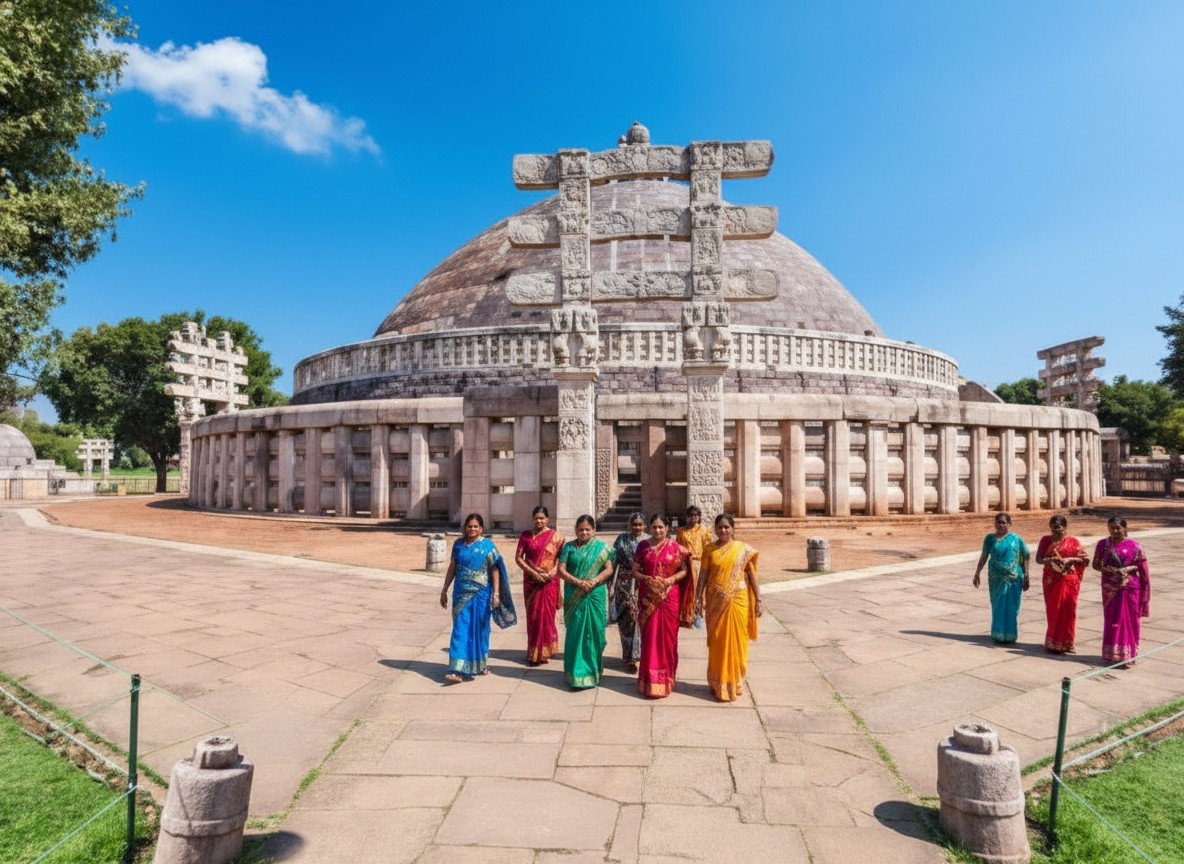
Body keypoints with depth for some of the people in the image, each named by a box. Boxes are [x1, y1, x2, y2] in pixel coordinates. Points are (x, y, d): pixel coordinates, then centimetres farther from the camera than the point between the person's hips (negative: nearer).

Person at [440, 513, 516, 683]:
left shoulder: (487, 545, -5)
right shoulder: (458, 544, 5)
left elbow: (495, 571, -6)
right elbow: (452, 568, 12)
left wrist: (496, 594, -11)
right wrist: (444, 590, 12)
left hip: (480, 594, -2)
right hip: (461, 593, 3)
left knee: (479, 629, 7)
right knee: (461, 629, 1)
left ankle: (481, 664, 25)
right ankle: (459, 670, 4)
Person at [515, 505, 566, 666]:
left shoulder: (556, 536, -1)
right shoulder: (526, 535, 3)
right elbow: (518, 558, 0)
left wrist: (553, 572, -19)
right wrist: (532, 572, -12)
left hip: (549, 581, -2)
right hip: (531, 581, 2)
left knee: (546, 615, 1)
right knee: (532, 616, 6)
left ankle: (542, 652, 11)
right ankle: (533, 652, 16)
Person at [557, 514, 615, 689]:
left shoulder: (601, 547, 4)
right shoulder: (568, 547, 4)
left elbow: (609, 569, -2)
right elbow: (561, 570, -2)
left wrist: (593, 582, -18)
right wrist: (578, 582, -16)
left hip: (595, 596, 0)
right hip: (574, 596, 0)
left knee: (594, 633, 5)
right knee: (576, 633, 0)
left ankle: (593, 670, 21)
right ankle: (578, 674, 8)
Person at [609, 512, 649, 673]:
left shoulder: (649, 541, 3)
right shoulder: (622, 539, 3)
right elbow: (614, 561, 2)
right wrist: (612, 584, -3)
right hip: (625, 584, 0)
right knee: (628, 617, -1)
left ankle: (635, 653, 18)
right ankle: (630, 656, 7)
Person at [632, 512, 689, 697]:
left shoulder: (675, 547, 0)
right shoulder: (643, 546, 2)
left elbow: (684, 570, 3)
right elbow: (635, 571, 3)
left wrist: (672, 579, -14)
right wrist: (647, 578, -15)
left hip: (669, 596, 0)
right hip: (648, 597, 0)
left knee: (667, 637, 6)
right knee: (649, 637, 2)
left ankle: (666, 679, 18)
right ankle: (650, 680, 11)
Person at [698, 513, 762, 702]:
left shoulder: (744, 549, -1)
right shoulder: (709, 549, 2)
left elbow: (752, 575, 1)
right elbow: (703, 574, 1)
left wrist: (758, 600, -3)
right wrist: (700, 597, -8)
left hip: (738, 601, -1)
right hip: (716, 602, 1)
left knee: (736, 641, 6)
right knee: (717, 642, 8)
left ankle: (734, 682, 21)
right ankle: (718, 683, 20)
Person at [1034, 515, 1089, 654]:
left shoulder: (1073, 542, -1)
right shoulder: (1045, 540, 4)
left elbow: (1086, 558, -1)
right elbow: (1038, 559, 1)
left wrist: (1070, 559, -16)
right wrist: (1049, 560, -19)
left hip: (1068, 581, -2)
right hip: (1051, 581, 2)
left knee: (1067, 612, 2)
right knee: (1052, 611, 6)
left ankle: (1066, 643, 13)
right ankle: (1052, 642, 15)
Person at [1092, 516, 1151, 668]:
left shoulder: (1134, 546, -5)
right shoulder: (1103, 544, 0)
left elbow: (1142, 566, 1)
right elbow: (1095, 564, 4)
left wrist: (1130, 568, -15)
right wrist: (1106, 569, -14)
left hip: (1129, 588, -1)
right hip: (1110, 589, 1)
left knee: (1129, 621, 6)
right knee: (1111, 621, 8)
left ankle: (1128, 656, 15)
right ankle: (1111, 655, 17)